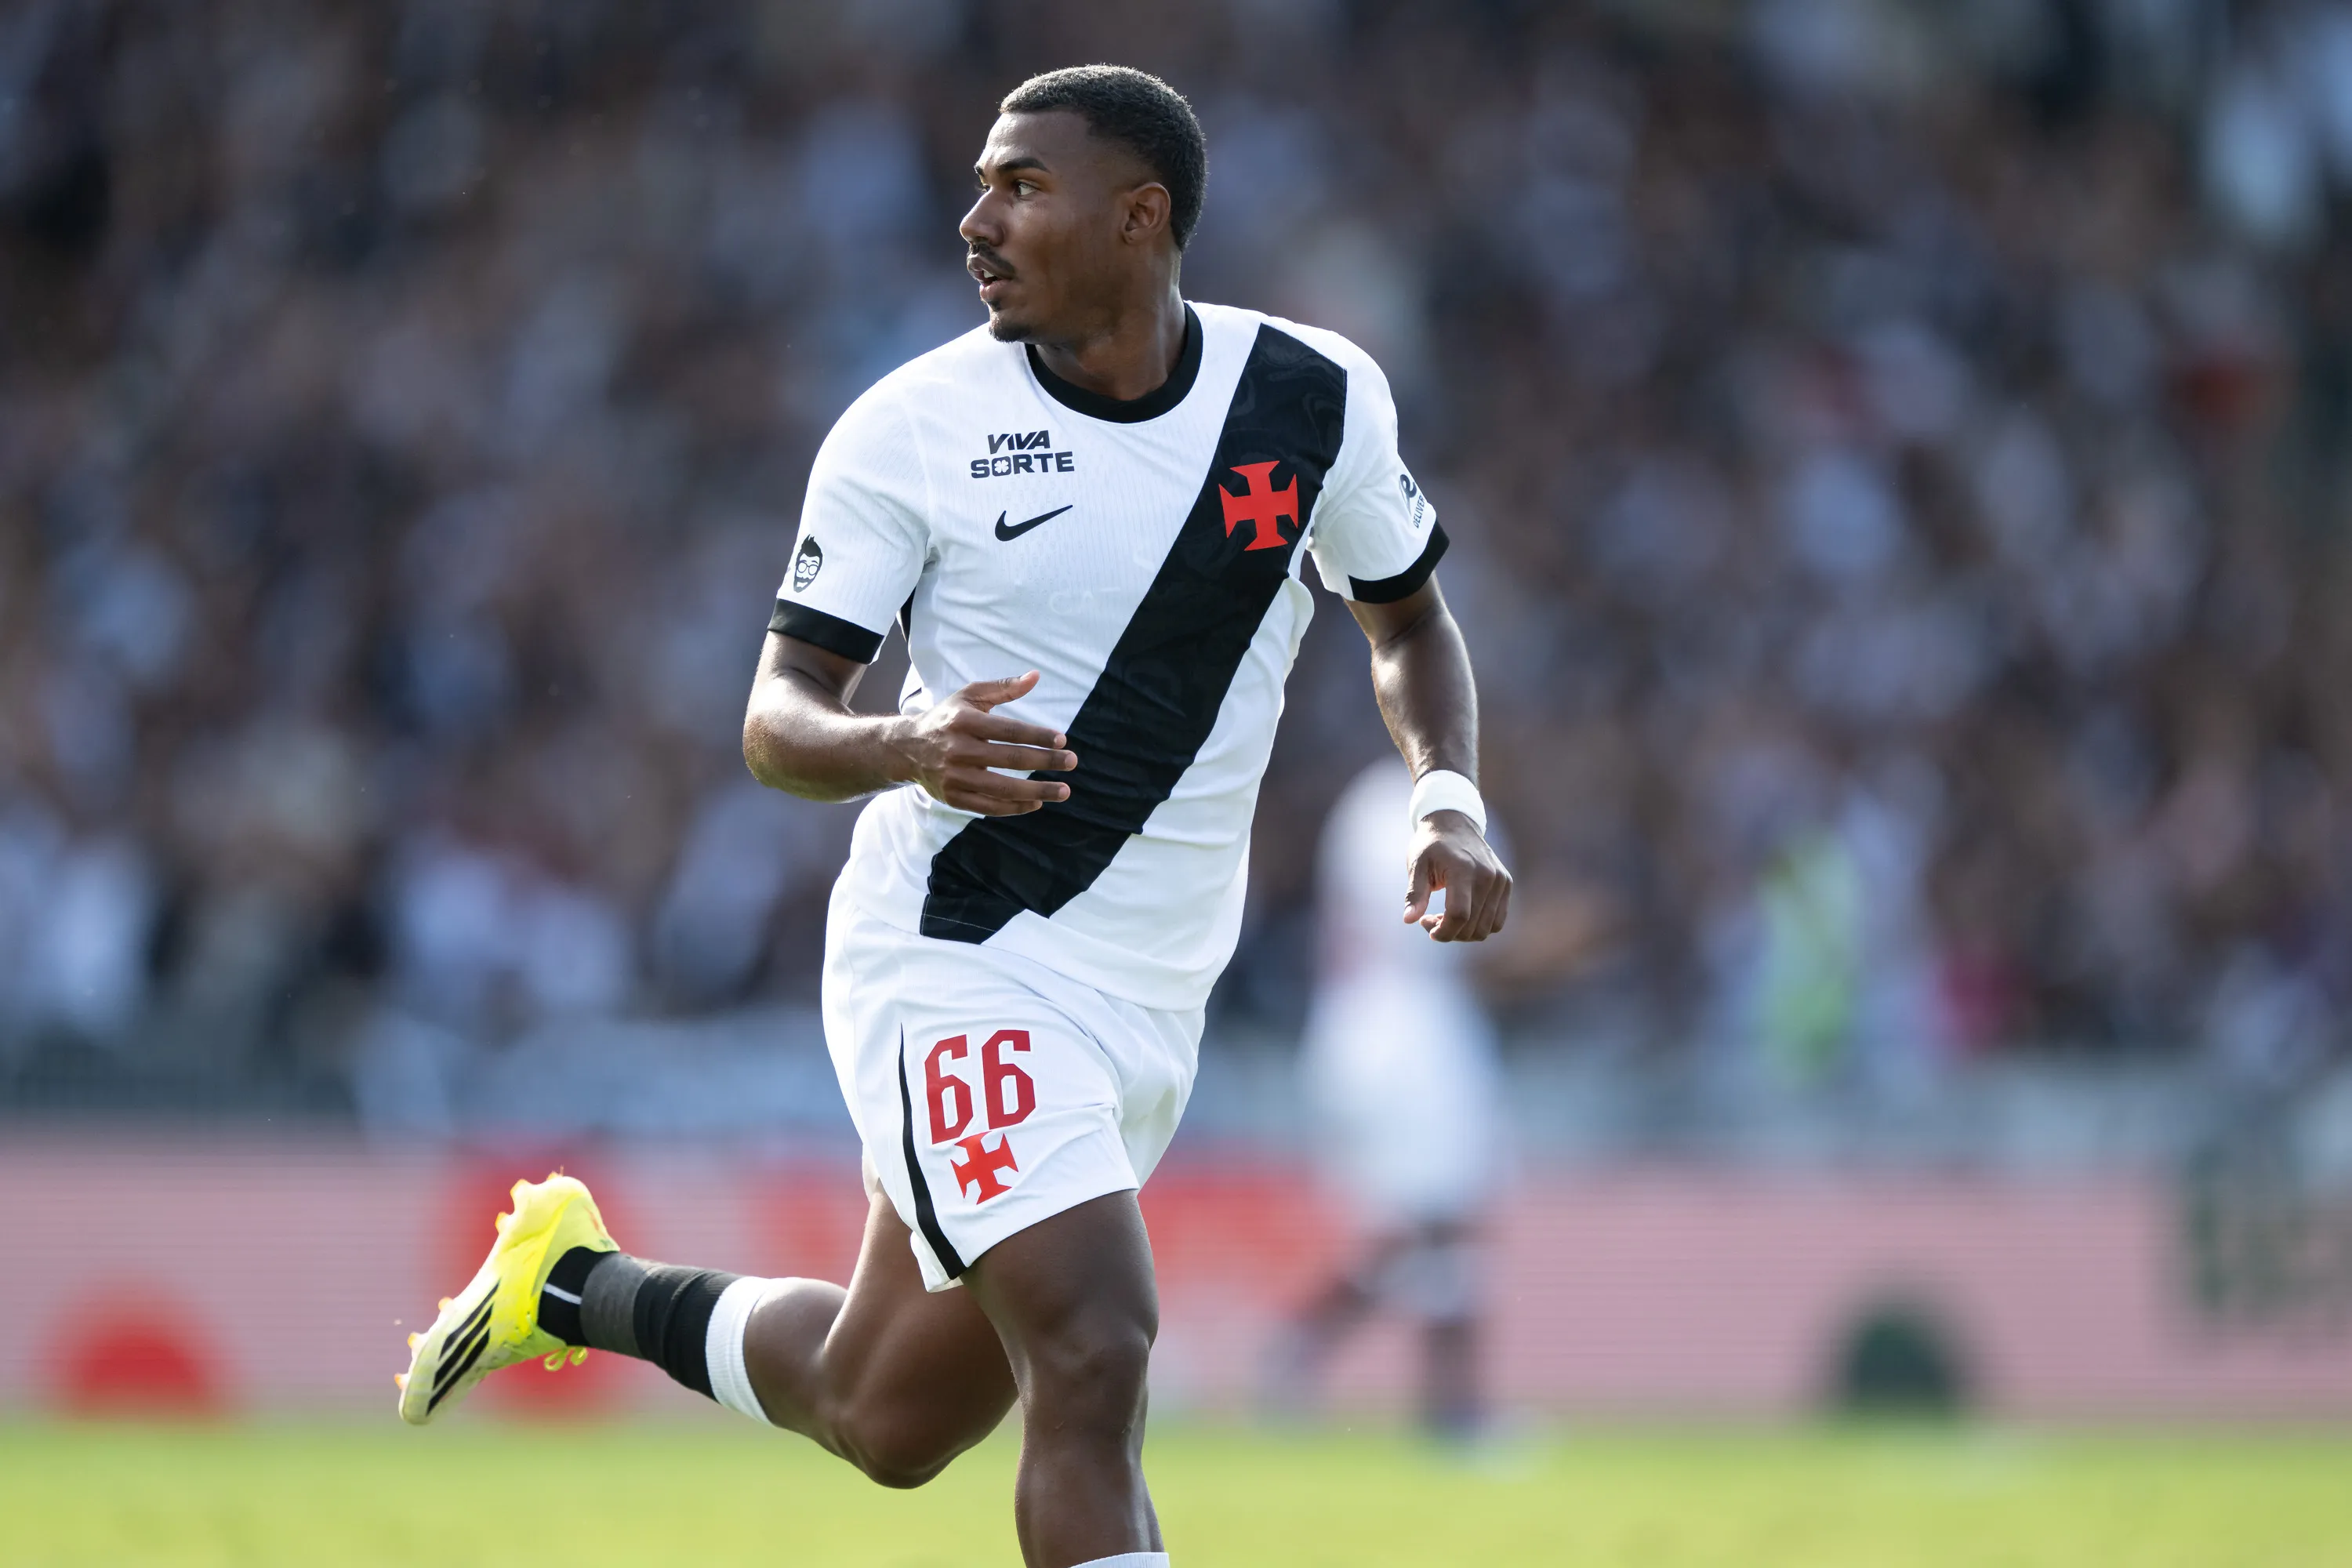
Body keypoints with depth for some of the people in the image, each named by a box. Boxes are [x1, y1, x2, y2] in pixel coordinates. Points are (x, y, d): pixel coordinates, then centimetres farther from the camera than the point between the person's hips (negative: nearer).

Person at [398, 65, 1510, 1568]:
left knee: (884, 1421, 13)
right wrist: (907, 750, -31)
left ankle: (583, 1285, 38)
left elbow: (1408, 617, 16)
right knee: (1092, 1366, -23)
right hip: (961, 971, -5)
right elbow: (778, 720, -8)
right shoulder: (915, 430, -9)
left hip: (1154, 996, 5)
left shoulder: (1315, 399, -1)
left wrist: (1451, 800, -4)